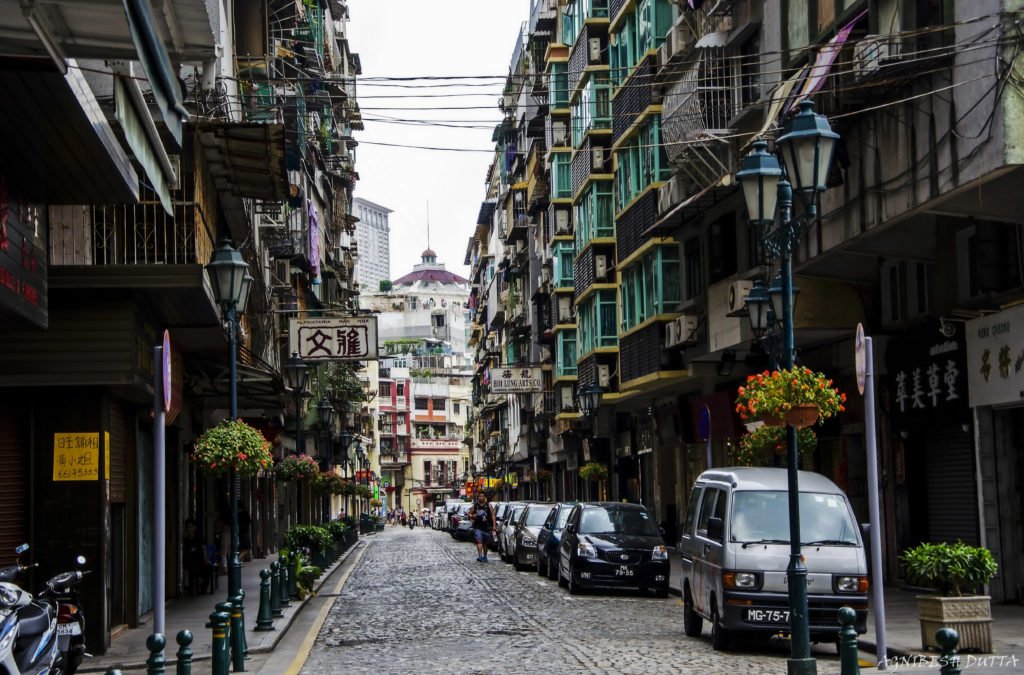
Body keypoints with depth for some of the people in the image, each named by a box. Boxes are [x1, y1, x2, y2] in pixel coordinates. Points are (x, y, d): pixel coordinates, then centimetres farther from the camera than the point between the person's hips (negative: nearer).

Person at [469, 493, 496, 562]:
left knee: (485, 543, 13)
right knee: (479, 541, -16)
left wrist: (494, 525, -8)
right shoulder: (475, 506, 5)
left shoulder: (488, 505, 2)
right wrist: (472, 516, -11)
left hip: (487, 527, 1)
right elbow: (469, 514, 14)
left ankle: (484, 557, 26)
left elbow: (493, 515, 0)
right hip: (478, 527, -1)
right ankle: (479, 556, -25)